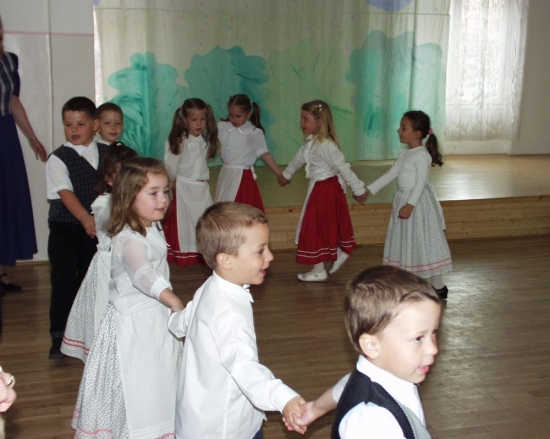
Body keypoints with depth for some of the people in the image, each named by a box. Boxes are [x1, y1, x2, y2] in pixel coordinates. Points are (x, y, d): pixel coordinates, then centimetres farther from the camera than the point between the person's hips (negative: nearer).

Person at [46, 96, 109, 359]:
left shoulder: (107, 155, 4)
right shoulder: (58, 159, -8)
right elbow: (65, 192, -22)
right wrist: (85, 218, -35)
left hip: (98, 227, 3)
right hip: (65, 228, -3)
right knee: (63, 279, -5)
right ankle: (59, 335, 4)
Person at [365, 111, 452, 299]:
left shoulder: (421, 155, -17)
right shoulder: (405, 154, 11)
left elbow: (421, 183, -23)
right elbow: (389, 174, 13)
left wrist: (410, 205, -31)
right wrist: (369, 190, 10)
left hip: (418, 202, -9)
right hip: (404, 199, 10)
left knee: (423, 242, -5)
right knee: (406, 242, 14)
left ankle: (439, 287, 4)